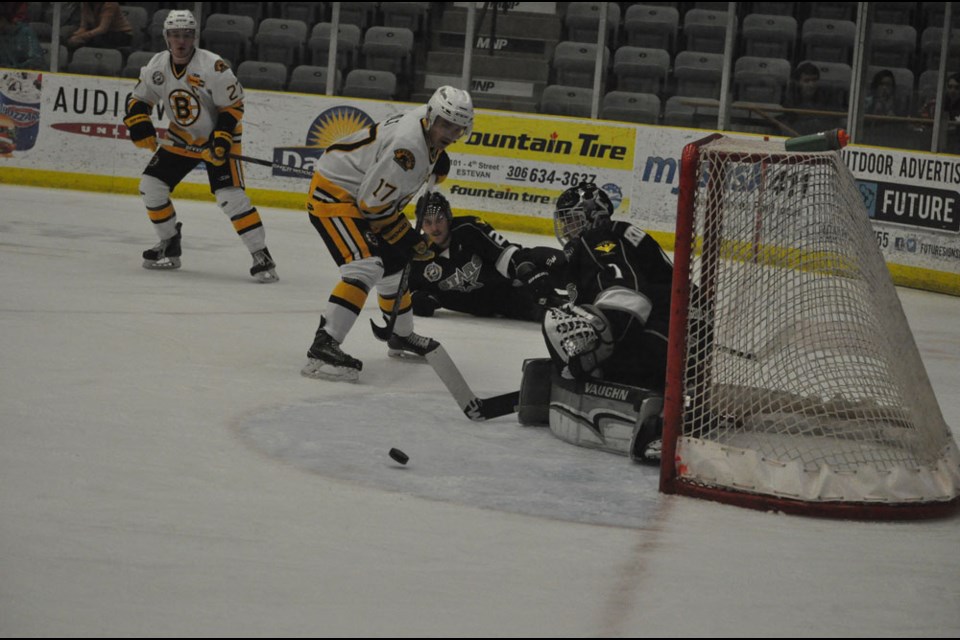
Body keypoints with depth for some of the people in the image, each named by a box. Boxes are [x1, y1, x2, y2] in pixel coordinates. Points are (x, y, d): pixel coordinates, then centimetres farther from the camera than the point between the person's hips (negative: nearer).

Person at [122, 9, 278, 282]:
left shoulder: (214, 68, -25)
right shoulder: (156, 67, -8)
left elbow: (232, 106, -17)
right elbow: (139, 100, 5)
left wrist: (222, 140, -26)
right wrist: (140, 126, -13)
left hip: (218, 137, -6)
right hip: (181, 137, 6)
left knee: (230, 195, -21)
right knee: (151, 185, -1)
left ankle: (261, 256, -16)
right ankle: (169, 246, 16)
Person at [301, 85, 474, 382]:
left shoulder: (427, 122, -3)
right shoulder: (408, 147, -32)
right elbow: (373, 204, -26)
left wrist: (437, 159, 11)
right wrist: (408, 239, -16)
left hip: (360, 189, 11)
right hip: (333, 192, -11)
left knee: (394, 264, 22)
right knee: (367, 266, -27)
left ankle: (402, 337, 43)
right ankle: (322, 347, -34)